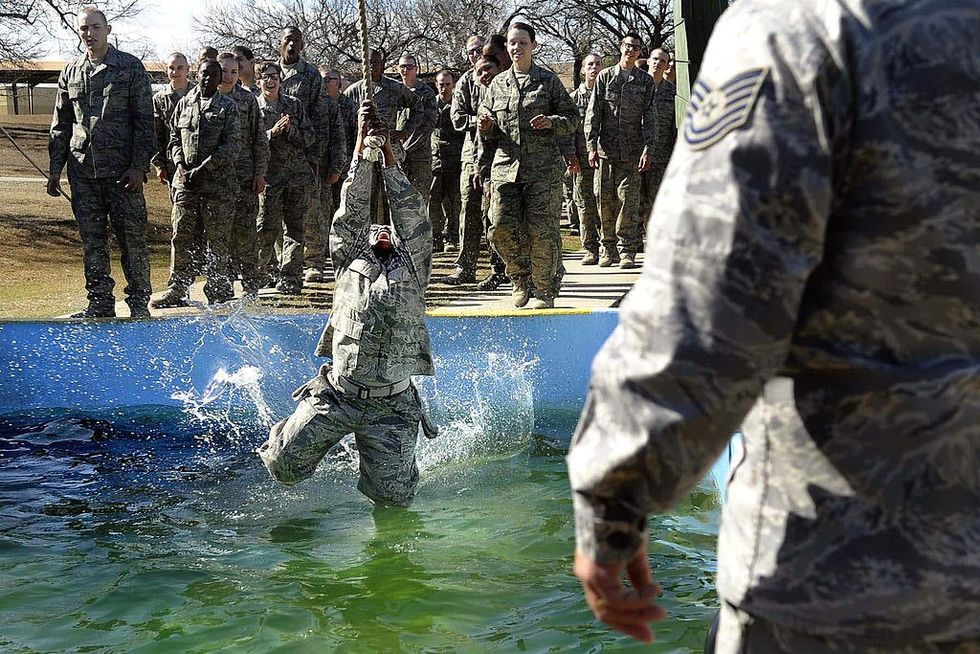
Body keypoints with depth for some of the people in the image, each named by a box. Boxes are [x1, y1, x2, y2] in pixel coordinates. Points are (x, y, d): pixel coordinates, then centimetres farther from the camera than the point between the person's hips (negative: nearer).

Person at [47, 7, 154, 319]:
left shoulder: (131, 67, 1)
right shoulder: (71, 72, 12)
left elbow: (144, 122, -2)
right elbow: (60, 126, 17)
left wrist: (138, 166, -10)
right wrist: (54, 169, 11)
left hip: (122, 172, -4)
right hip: (82, 171, 4)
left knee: (132, 238, -1)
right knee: (91, 240, 7)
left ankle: (139, 302, 8)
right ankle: (100, 303, 15)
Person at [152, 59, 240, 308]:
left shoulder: (228, 107, 2)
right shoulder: (184, 104, 14)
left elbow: (233, 145, -7)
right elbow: (174, 139, 15)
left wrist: (203, 169, -13)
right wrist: (181, 165, -4)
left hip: (218, 183, -3)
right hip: (185, 182, 3)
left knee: (217, 239, 0)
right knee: (181, 236, 0)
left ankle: (218, 291, 9)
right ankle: (177, 290, 4)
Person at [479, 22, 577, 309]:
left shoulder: (548, 81, 6)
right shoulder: (497, 84, 15)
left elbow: (572, 118, 8)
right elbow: (487, 134, 21)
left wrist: (552, 122, -11)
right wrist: (486, 128, -2)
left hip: (542, 168, -3)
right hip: (505, 165, 3)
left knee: (542, 230, -4)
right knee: (501, 227, -6)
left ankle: (545, 290, 9)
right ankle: (521, 278, 17)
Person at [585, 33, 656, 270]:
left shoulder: (645, 81, 8)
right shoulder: (604, 77, 8)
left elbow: (648, 118, 5)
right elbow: (593, 114, 5)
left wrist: (648, 150, -5)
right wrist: (592, 146, -3)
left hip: (631, 152, -1)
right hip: (605, 149, 1)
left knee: (628, 200, -4)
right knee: (605, 199, 2)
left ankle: (627, 250, 3)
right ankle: (608, 248, 11)